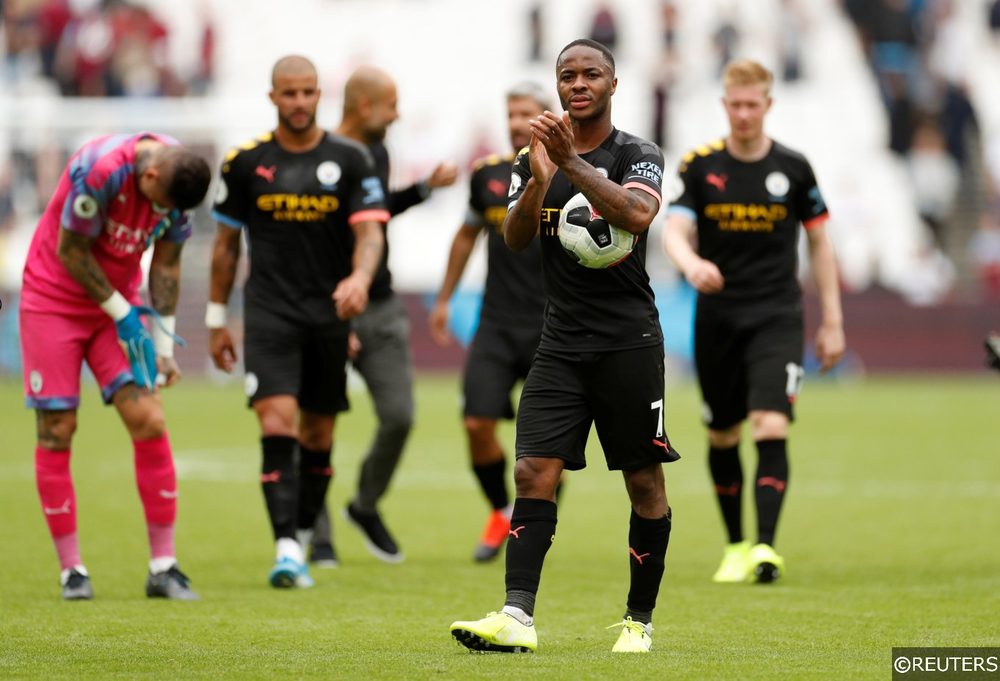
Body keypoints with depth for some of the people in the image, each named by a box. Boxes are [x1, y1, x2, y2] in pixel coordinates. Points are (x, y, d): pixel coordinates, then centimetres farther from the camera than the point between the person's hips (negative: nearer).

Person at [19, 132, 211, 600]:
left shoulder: (179, 177, -9)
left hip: (117, 302, 4)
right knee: (57, 430, -6)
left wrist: (163, 342, 0)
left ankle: (163, 567, -5)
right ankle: (71, 570, 4)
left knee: (149, 422, -9)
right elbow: (70, 250, -18)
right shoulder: (101, 170, -28)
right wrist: (121, 313, -13)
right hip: (53, 301, -4)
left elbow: (166, 263, 2)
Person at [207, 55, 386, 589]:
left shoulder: (349, 160, 2)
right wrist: (216, 320, 13)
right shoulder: (245, 162, 3)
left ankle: (303, 535, 23)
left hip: (329, 314, 2)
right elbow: (225, 244, 12)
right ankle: (286, 550, -23)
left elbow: (369, 232, -5)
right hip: (269, 313, -2)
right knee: (277, 423, -16)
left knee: (318, 433, 8)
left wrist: (360, 278, -27)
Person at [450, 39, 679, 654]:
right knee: (534, 473, -10)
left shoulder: (637, 155, -3)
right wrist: (540, 181, -21)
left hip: (629, 341, -3)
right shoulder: (535, 160, 10)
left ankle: (640, 621, 14)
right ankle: (518, 616, -17)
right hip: (561, 342, 3)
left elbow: (636, 214, -24)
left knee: (644, 483, 3)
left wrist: (571, 163, -30)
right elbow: (516, 238, -4)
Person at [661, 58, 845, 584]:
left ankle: (765, 548, -22)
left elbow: (819, 243, 9)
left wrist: (832, 322, 7)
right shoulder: (700, 166, 1)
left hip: (777, 318, -1)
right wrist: (691, 264, -34)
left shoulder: (793, 168, 2)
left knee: (771, 428, -17)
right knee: (723, 437, 9)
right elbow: (673, 230, -10)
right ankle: (735, 546, 25)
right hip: (717, 318, 2)